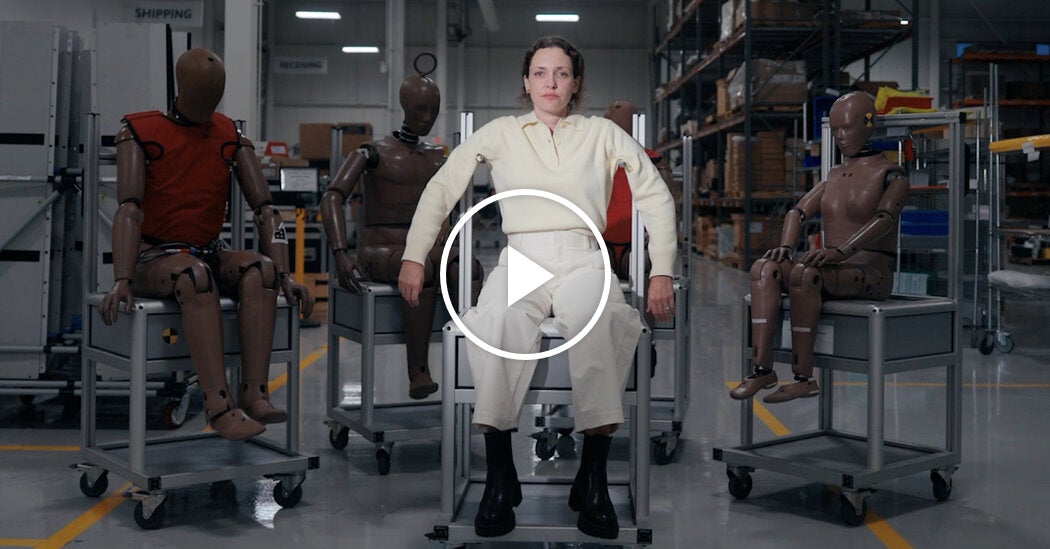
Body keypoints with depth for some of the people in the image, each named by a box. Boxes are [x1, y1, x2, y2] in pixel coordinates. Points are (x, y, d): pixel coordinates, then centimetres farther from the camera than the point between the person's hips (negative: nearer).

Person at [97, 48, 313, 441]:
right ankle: (219, 404, -44)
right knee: (194, 273, -38)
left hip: (209, 254, 4)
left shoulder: (232, 139, 6)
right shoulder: (141, 133, -5)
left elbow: (264, 209, 0)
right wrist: (121, 281, -30)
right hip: (153, 258, -4)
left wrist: (282, 275, -13)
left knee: (260, 268, -29)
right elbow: (129, 209, -17)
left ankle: (255, 394, -36)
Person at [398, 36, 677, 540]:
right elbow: (440, 189, 16)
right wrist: (414, 257, 6)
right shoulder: (500, 133, 16)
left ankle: (593, 479, -33)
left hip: (583, 259, 0)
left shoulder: (601, 133, 16)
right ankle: (499, 477, -33)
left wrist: (661, 271, 7)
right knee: (498, 318, -38)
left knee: (599, 319, -38)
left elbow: (656, 196, 15)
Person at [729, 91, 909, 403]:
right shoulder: (834, 176, 21)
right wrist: (786, 247, -11)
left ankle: (803, 378, -33)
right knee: (764, 268, -20)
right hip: (832, 271, 6)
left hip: (870, 272, -6)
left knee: (804, 273, -36)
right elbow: (799, 211, 11)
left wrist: (840, 251, -35)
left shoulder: (890, 176, 0)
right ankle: (762, 368, -29)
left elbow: (884, 219, -19)